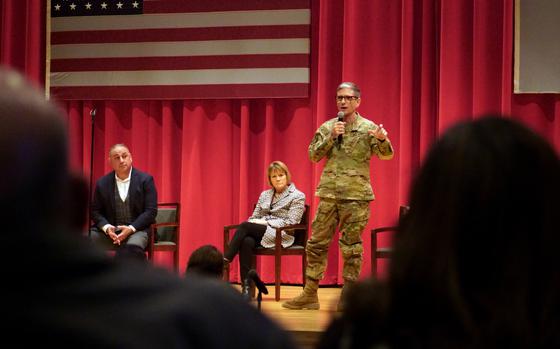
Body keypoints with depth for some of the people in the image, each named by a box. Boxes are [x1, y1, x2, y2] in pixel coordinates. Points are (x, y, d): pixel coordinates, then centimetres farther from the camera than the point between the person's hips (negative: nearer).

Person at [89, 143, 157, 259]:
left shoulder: (145, 180, 1)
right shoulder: (102, 183, 9)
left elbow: (151, 211, -4)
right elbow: (95, 211, 10)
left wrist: (131, 228, -16)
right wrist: (106, 227, -11)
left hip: (137, 229, -3)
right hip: (109, 231, 3)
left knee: (134, 247, -38)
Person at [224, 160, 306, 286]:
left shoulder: (297, 196, 3)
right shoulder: (264, 195, 22)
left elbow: (290, 222, -7)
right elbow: (255, 217, 19)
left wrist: (266, 222, -13)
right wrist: (252, 222, -5)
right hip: (260, 233, 4)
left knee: (245, 226, -26)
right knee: (247, 241, -33)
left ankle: (225, 261, -23)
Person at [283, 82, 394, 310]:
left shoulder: (368, 128, 0)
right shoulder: (327, 127, 9)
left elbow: (386, 156, -8)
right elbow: (313, 155, 2)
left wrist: (382, 140, -29)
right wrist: (331, 137, -11)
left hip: (356, 196, -3)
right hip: (329, 194, 3)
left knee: (351, 247, 2)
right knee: (317, 243, 4)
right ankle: (310, 295, 11)